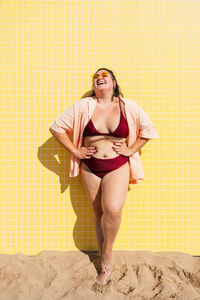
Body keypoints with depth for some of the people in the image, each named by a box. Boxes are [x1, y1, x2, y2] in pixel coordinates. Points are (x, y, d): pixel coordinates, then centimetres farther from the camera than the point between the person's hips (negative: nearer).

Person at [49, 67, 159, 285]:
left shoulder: (128, 107, -1)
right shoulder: (83, 106, -1)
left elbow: (149, 130, 9)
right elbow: (56, 127, 2)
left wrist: (131, 149, -1)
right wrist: (75, 151, -3)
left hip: (118, 167, -1)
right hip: (90, 168, 2)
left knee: (113, 210, -21)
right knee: (99, 214, 8)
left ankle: (107, 253, 10)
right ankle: (105, 263, 26)